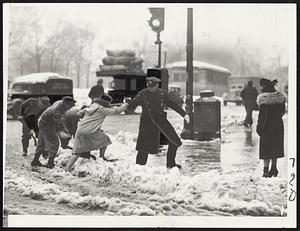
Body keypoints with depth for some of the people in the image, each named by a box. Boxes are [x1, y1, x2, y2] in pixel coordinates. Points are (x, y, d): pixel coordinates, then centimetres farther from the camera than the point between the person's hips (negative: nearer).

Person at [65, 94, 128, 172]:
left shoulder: (90, 107, 19)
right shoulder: (103, 110, 1)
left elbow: (79, 114, 24)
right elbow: (117, 110, 4)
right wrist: (126, 105, 17)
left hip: (80, 131, 6)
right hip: (92, 132, -5)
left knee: (77, 153, 5)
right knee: (105, 139, 24)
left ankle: (67, 169, -10)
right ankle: (101, 157, 36)